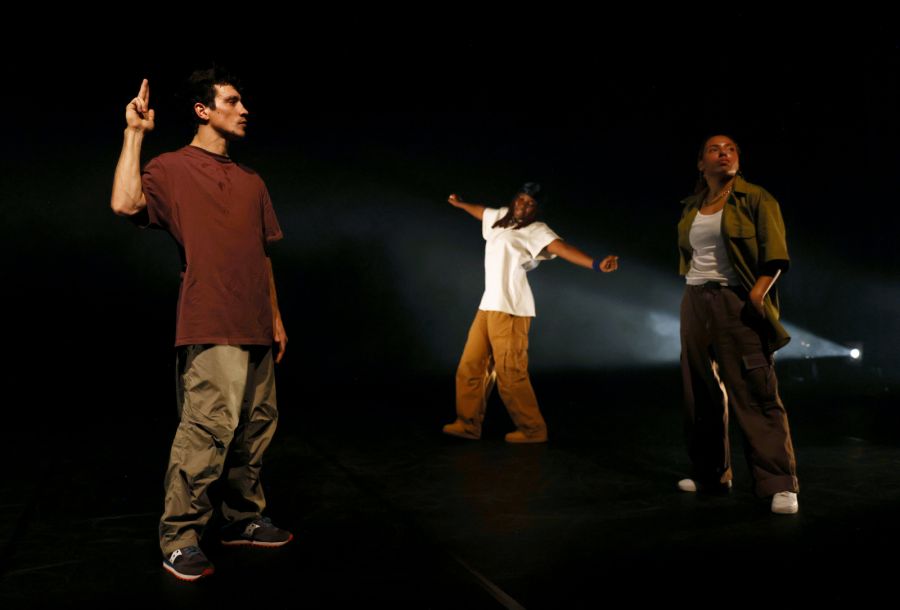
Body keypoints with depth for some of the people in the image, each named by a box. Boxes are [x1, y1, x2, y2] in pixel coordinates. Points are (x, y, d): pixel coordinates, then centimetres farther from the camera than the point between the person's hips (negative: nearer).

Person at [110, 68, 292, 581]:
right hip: (212, 327, -7)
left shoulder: (252, 181, 19)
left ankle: (244, 518, 24)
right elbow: (125, 203, -19)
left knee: (257, 428, 10)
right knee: (209, 429, -13)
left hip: (255, 329, 7)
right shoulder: (173, 169, 1)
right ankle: (180, 538, 0)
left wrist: (276, 318, 18)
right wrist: (135, 134, -11)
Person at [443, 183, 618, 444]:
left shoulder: (535, 230, -4)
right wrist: (459, 203, 58)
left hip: (510, 310, -8)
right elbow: (482, 211, 40)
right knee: (471, 367, 8)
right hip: (487, 306, 8)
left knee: (510, 374, -10)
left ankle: (532, 430, 2)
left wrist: (595, 264, -35)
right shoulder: (500, 217, 18)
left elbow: (561, 248, -20)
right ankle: (468, 424, 18)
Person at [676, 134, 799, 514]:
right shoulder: (692, 207, 13)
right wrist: (694, 291, 12)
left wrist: (760, 290, -24)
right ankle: (709, 475, 21)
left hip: (737, 302, -5)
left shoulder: (756, 199, -2)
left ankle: (779, 484, -4)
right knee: (702, 393, 9)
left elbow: (775, 252, -11)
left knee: (756, 394, -9)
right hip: (695, 302, 6)